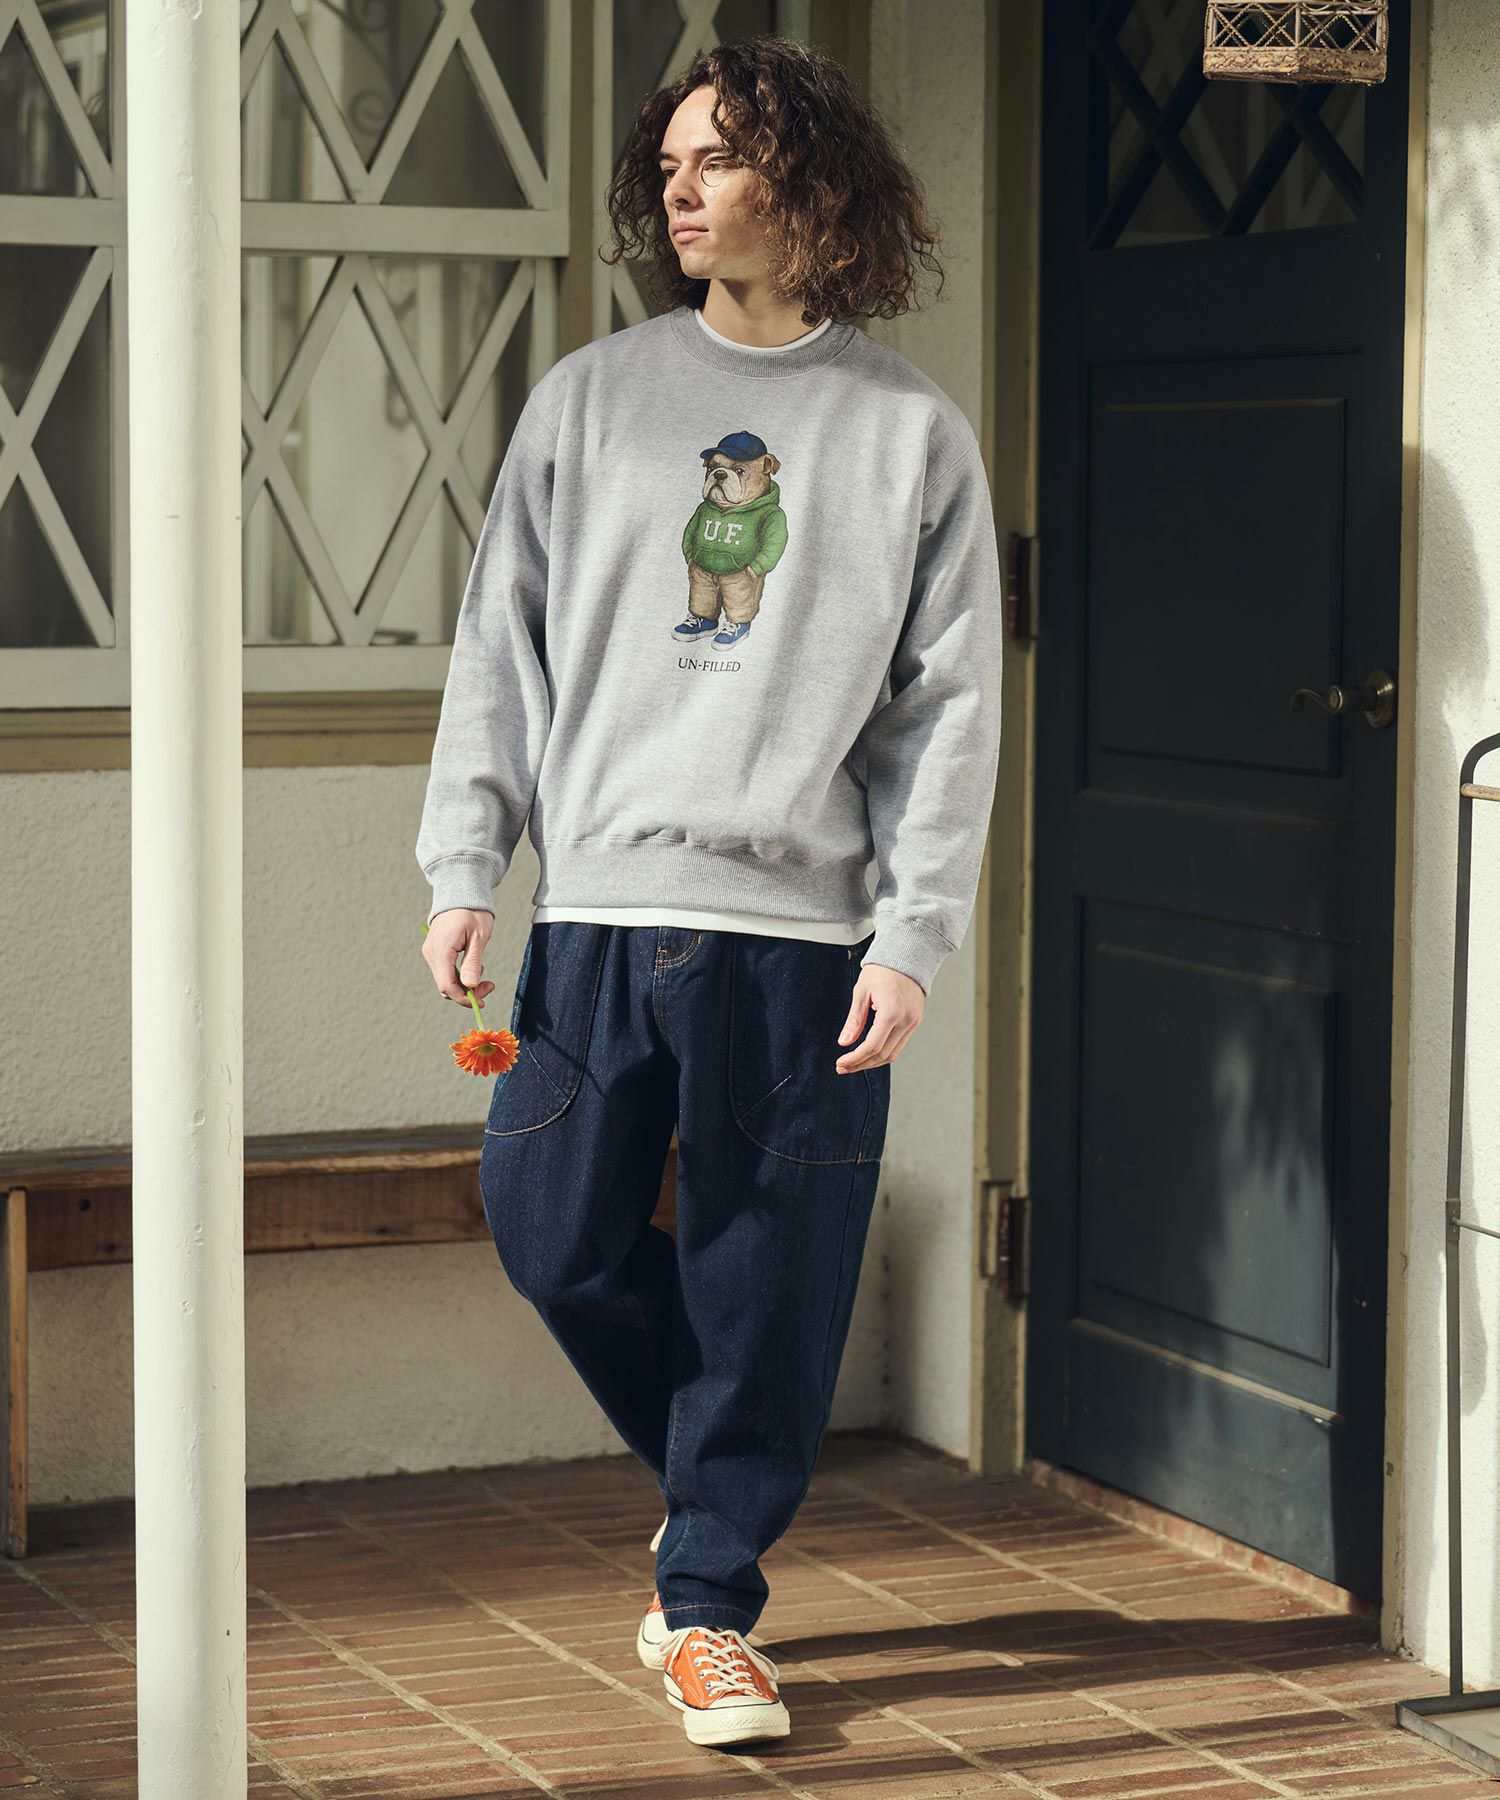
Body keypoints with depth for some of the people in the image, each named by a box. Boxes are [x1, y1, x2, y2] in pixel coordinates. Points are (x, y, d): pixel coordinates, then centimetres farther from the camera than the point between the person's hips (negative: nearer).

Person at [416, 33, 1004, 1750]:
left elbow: (952, 705, 2)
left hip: (804, 933, -2)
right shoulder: (588, 398, 8)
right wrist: (464, 865, 0)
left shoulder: (913, 431, 3)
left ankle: (708, 1600, 15)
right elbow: (503, 644, 9)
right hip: (600, 911, 2)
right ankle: (713, 1473, 27)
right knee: (557, 1234, 0)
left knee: (765, 1289, 1)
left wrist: (913, 936, -6)